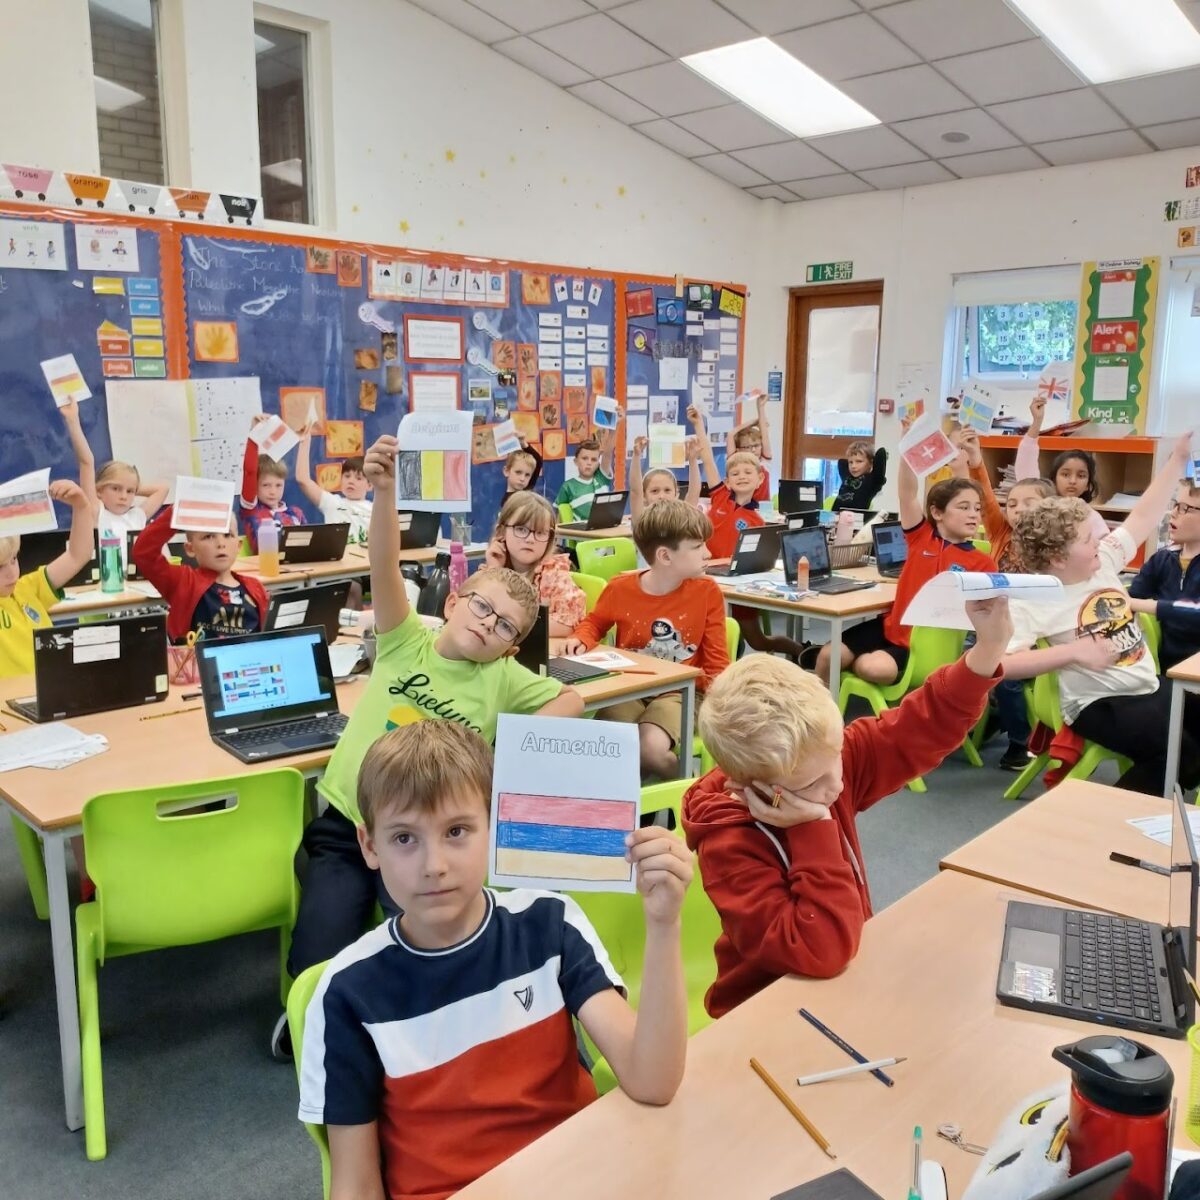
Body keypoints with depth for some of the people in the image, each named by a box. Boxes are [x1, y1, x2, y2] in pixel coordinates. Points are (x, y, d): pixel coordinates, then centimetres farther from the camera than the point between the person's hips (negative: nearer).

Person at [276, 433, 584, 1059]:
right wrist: (384, 491, -33)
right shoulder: (407, 640, -2)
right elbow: (386, 570, -18)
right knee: (315, 972, -9)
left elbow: (571, 700, 5)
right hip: (346, 826, 0)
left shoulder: (502, 679, 1)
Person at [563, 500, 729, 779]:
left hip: (676, 692, -1)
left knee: (651, 749, -31)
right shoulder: (620, 588, -7)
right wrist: (581, 639, -6)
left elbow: (717, 661, 0)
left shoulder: (707, 591, -7)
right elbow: (594, 623, 16)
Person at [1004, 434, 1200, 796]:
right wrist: (1074, 651, -31)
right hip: (1099, 703, -8)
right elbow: (1003, 663, -29)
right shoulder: (1033, 601, -20)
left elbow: (1143, 517, 12)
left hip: (1149, 689, 8)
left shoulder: (1104, 561, 0)